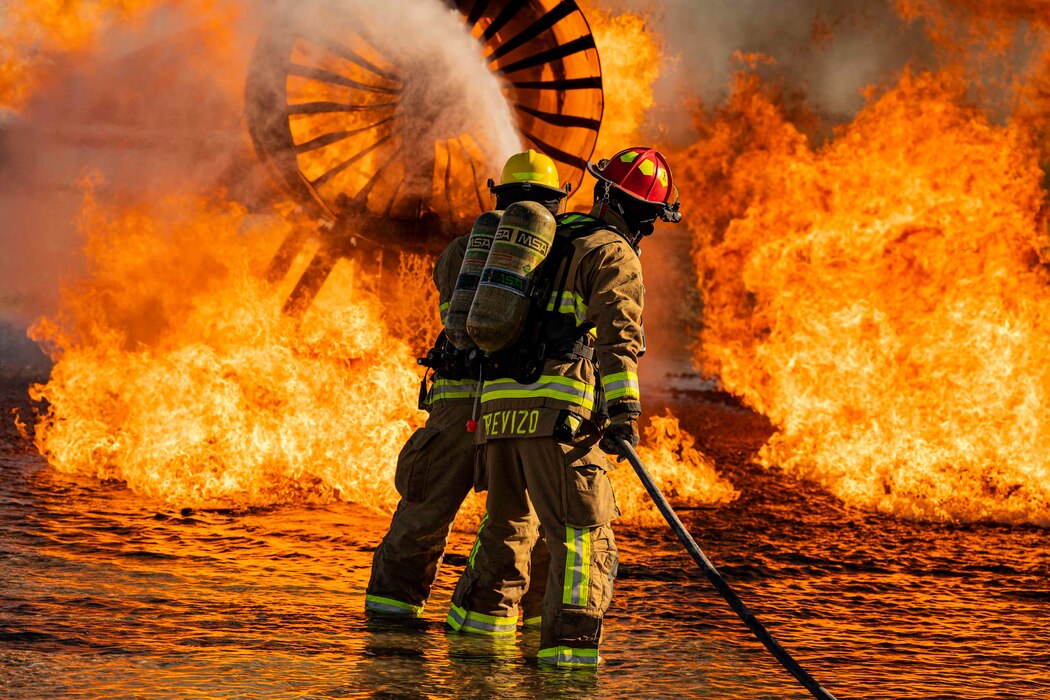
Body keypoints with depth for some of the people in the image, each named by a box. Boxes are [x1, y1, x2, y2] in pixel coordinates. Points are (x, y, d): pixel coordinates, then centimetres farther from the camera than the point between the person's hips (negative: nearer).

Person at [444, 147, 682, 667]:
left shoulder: (547, 242, 26)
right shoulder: (614, 255, 2)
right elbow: (618, 332, -15)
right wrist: (623, 409, -25)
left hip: (499, 402, 7)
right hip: (557, 409, -7)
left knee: (508, 521, 26)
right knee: (584, 532, -10)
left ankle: (480, 614, 38)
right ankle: (569, 644, -24)